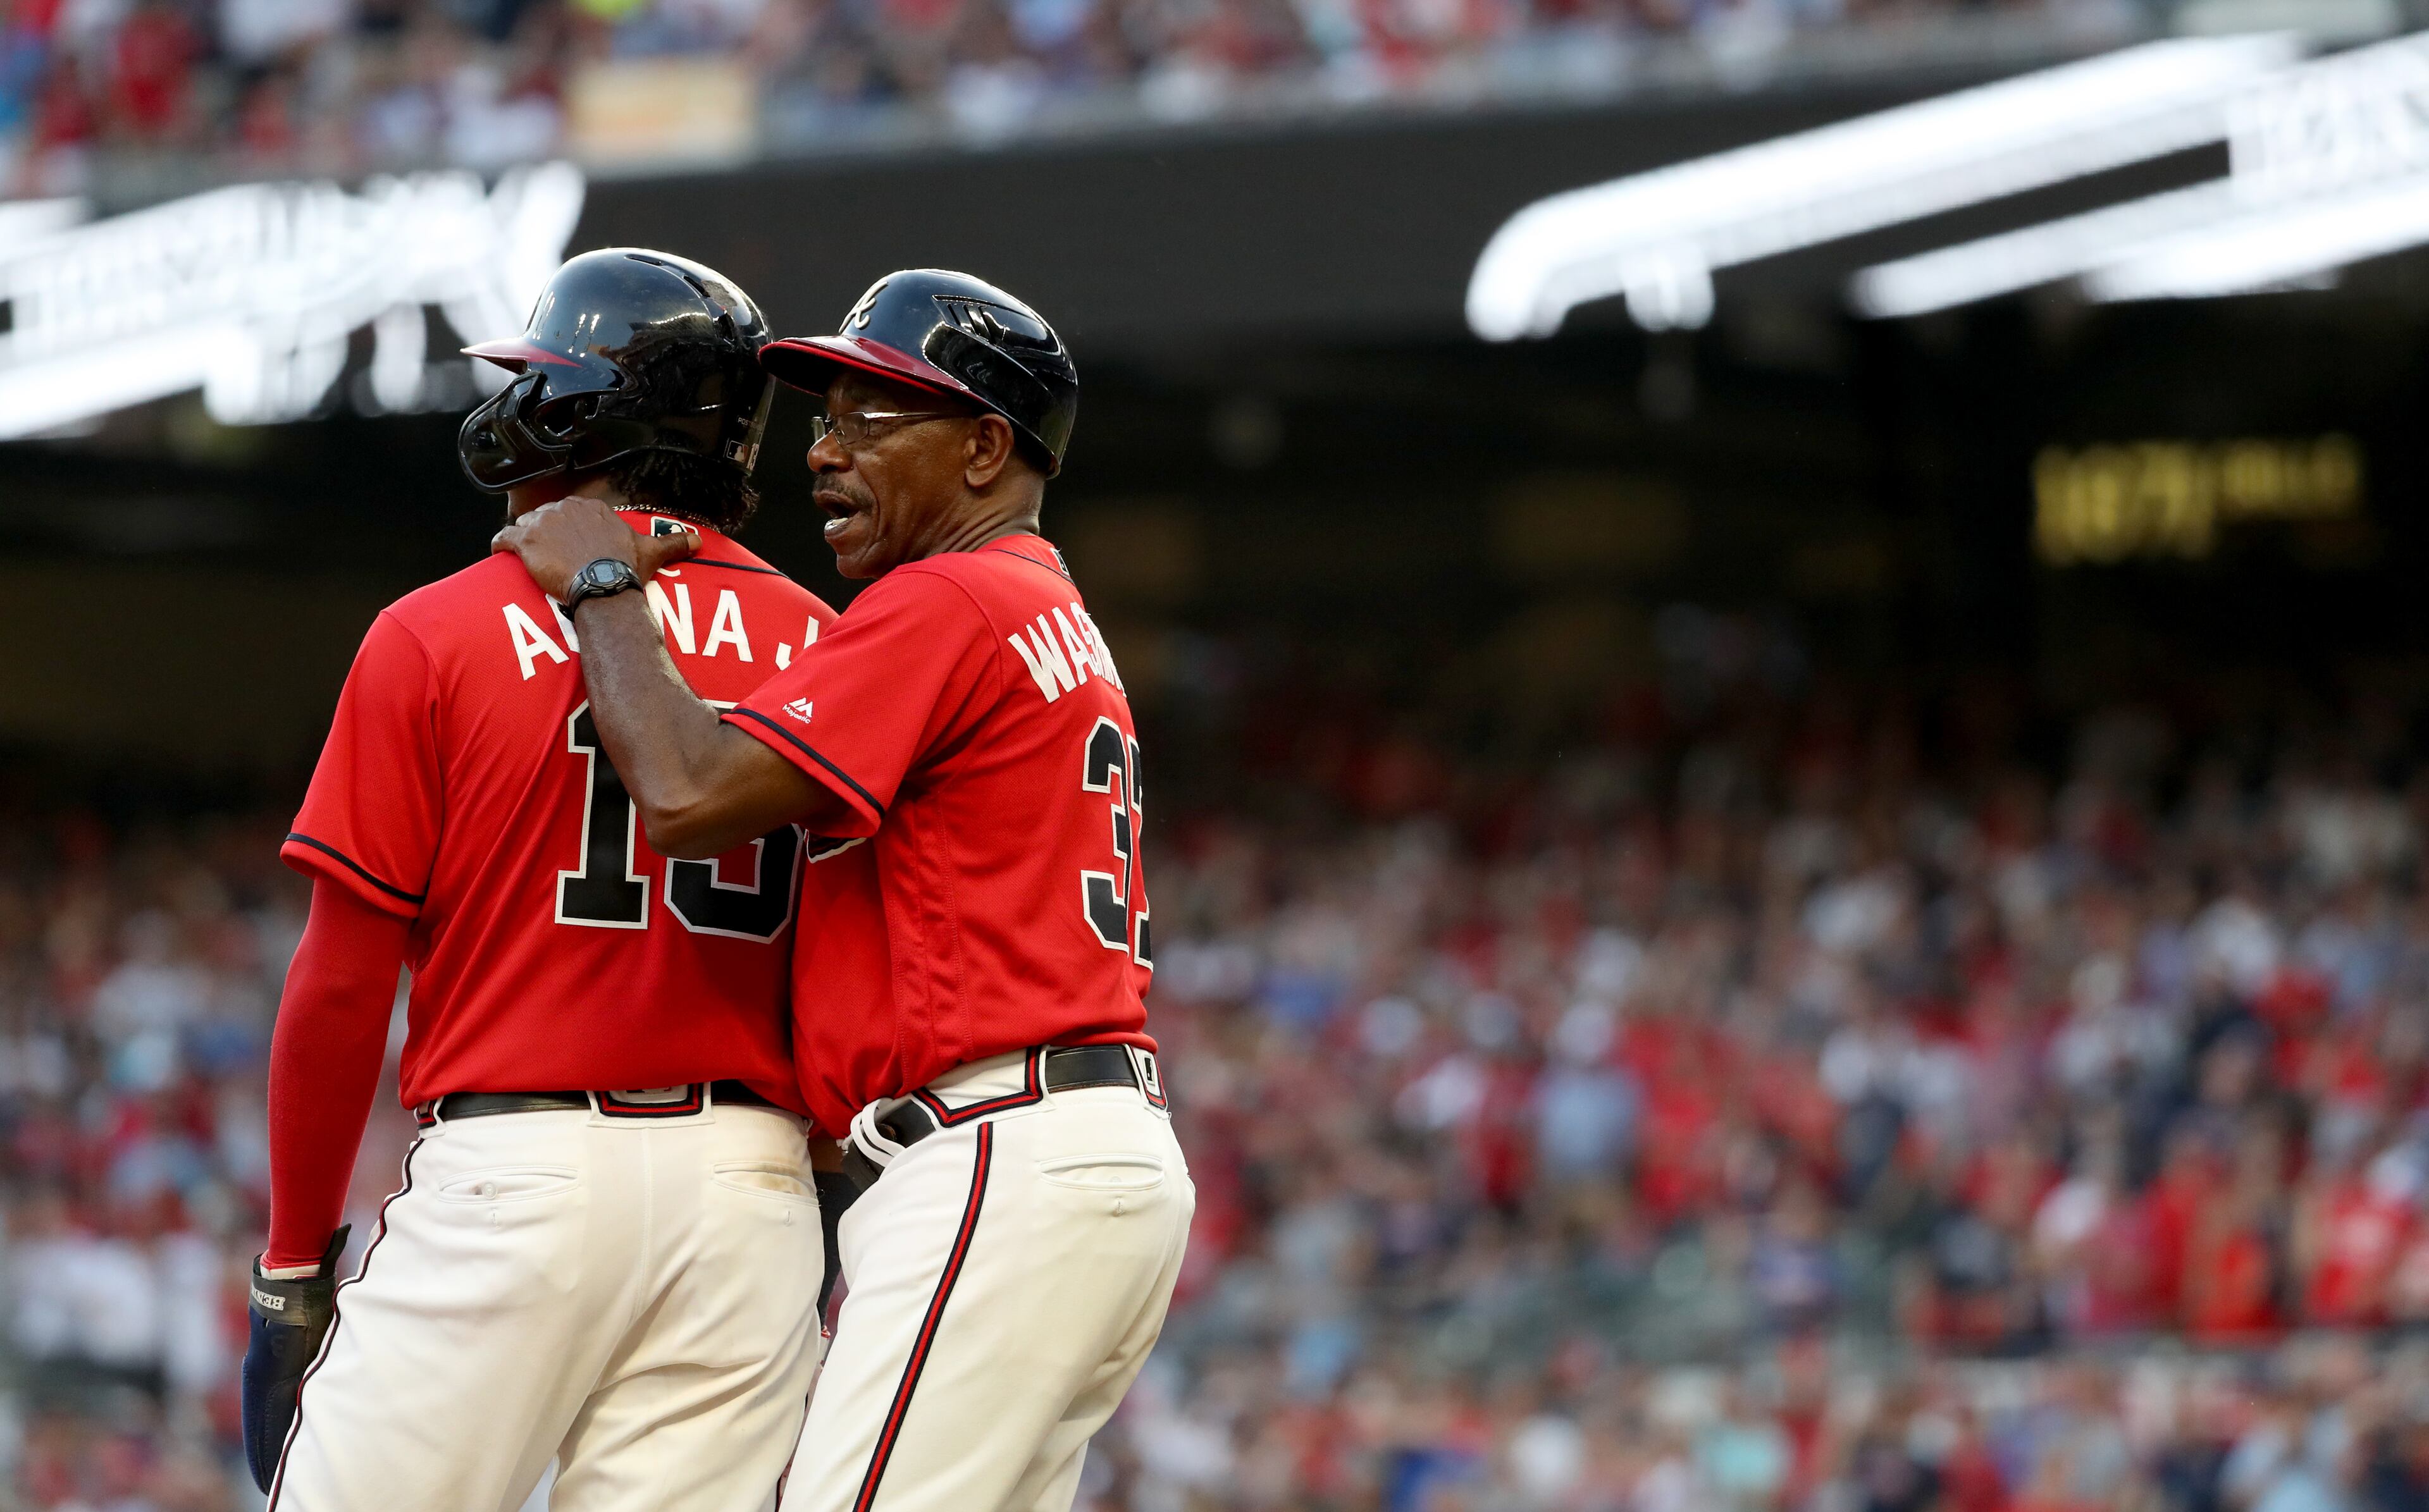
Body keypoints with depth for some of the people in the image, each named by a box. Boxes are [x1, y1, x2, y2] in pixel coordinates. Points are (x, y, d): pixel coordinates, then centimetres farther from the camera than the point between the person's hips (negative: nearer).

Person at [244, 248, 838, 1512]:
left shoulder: (438, 637, -1)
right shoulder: (820, 651, 9)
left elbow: (343, 984, -2)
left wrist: (294, 1267, 5)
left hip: (512, 1170, -4)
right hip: (752, 1186, 4)